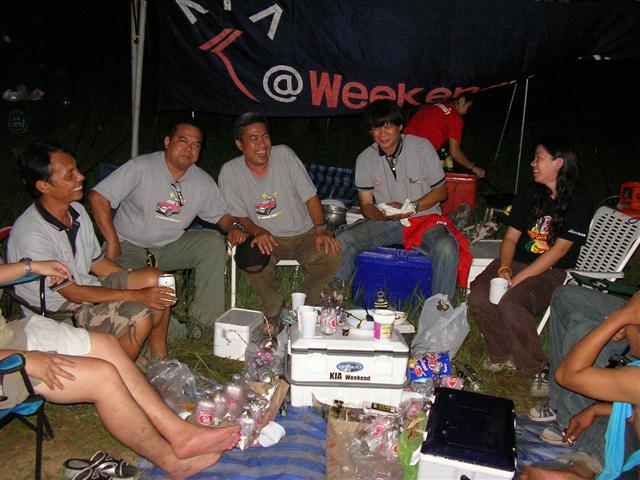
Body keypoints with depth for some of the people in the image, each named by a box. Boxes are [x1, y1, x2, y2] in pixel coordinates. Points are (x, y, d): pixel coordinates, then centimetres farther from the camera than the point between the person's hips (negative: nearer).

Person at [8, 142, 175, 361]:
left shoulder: (77, 211, 0)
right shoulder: (30, 235, -26)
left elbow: (98, 263, 9)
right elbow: (72, 293, -22)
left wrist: (142, 284, -2)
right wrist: (138, 295, -22)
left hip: (87, 288, 8)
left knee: (155, 278, -10)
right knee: (140, 316, -26)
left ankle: (160, 362, 1)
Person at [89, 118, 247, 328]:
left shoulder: (203, 182, -1)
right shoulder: (141, 167, -15)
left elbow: (221, 214, 11)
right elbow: (98, 196, -16)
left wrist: (232, 228, -14)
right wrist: (113, 243, -19)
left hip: (171, 246, 4)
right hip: (129, 246, -4)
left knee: (214, 242, -19)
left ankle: (206, 317, -12)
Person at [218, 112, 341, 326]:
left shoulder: (284, 155, -5)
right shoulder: (230, 172, -5)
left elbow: (310, 196, -3)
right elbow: (238, 216, -2)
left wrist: (321, 229, -17)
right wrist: (257, 231, -24)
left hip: (304, 234, 1)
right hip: (266, 237, -1)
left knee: (331, 255, -27)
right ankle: (274, 310, -7)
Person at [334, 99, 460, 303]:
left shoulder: (422, 148, -4)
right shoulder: (365, 159, 3)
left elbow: (440, 191, 1)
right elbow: (366, 206, 5)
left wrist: (412, 207, -15)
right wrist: (384, 215, -18)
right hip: (385, 223, 2)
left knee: (446, 248, -34)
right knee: (343, 241, -21)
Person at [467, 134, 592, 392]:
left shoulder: (579, 201, -6)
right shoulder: (529, 193, 10)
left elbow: (559, 249, -13)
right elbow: (511, 237, 8)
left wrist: (519, 278, -19)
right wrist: (504, 268, -12)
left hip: (551, 272, -5)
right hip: (516, 262, 5)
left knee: (510, 302, -33)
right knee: (478, 298, -23)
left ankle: (536, 368, -12)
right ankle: (502, 353, 2)